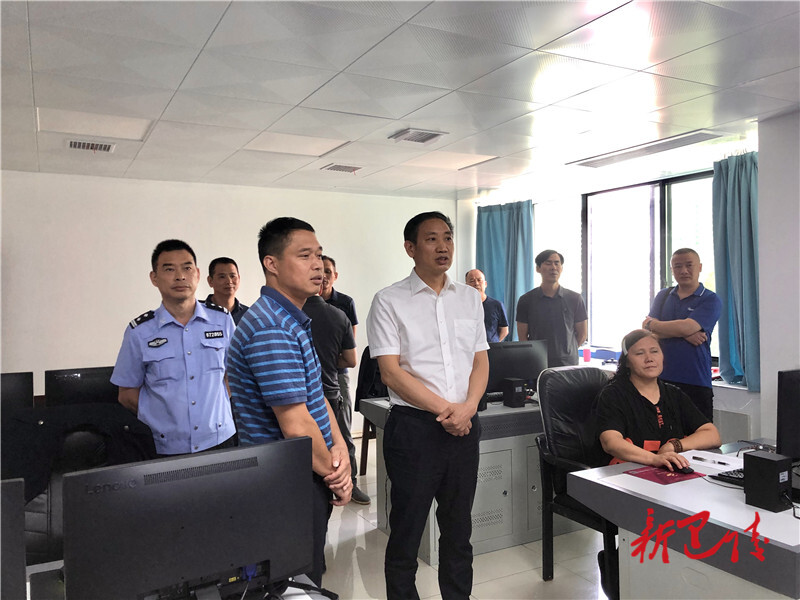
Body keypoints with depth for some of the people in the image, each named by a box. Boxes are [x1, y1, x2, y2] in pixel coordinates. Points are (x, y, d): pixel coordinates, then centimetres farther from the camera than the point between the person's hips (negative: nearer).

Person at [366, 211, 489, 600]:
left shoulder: (469, 298, 10)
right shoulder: (389, 302, -5)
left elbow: (481, 360, 10)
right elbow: (391, 372, -10)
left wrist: (467, 407, -8)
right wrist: (444, 409, -13)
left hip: (464, 424, 5)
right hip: (414, 426, -4)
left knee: (458, 527, 17)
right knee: (407, 528, 7)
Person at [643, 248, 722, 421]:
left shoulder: (711, 300, 0)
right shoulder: (663, 296, 14)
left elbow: (686, 327, -16)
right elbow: (648, 331, 2)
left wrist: (651, 324, -1)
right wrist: (683, 333, -13)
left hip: (696, 383, -3)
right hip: (662, 379, 3)